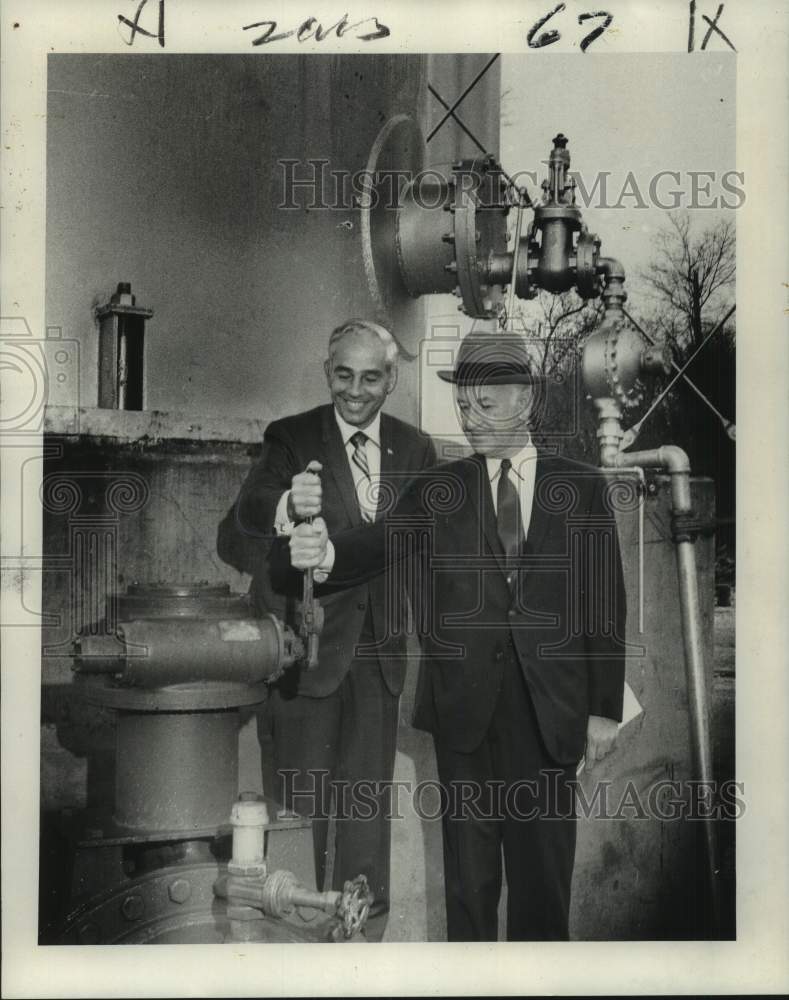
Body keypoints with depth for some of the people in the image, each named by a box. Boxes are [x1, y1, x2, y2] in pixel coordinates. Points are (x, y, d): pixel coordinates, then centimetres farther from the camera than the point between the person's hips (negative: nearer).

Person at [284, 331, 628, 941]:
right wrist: (326, 552, -32)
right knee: (469, 872, 8)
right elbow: (379, 548, -9)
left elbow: (606, 603, 4)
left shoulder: (582, 488, 5)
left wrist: (605, 708, 0)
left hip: (551, 708, 0)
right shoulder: (437, 491, 6)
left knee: (545, 863, 7)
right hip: (464, 706, 1)